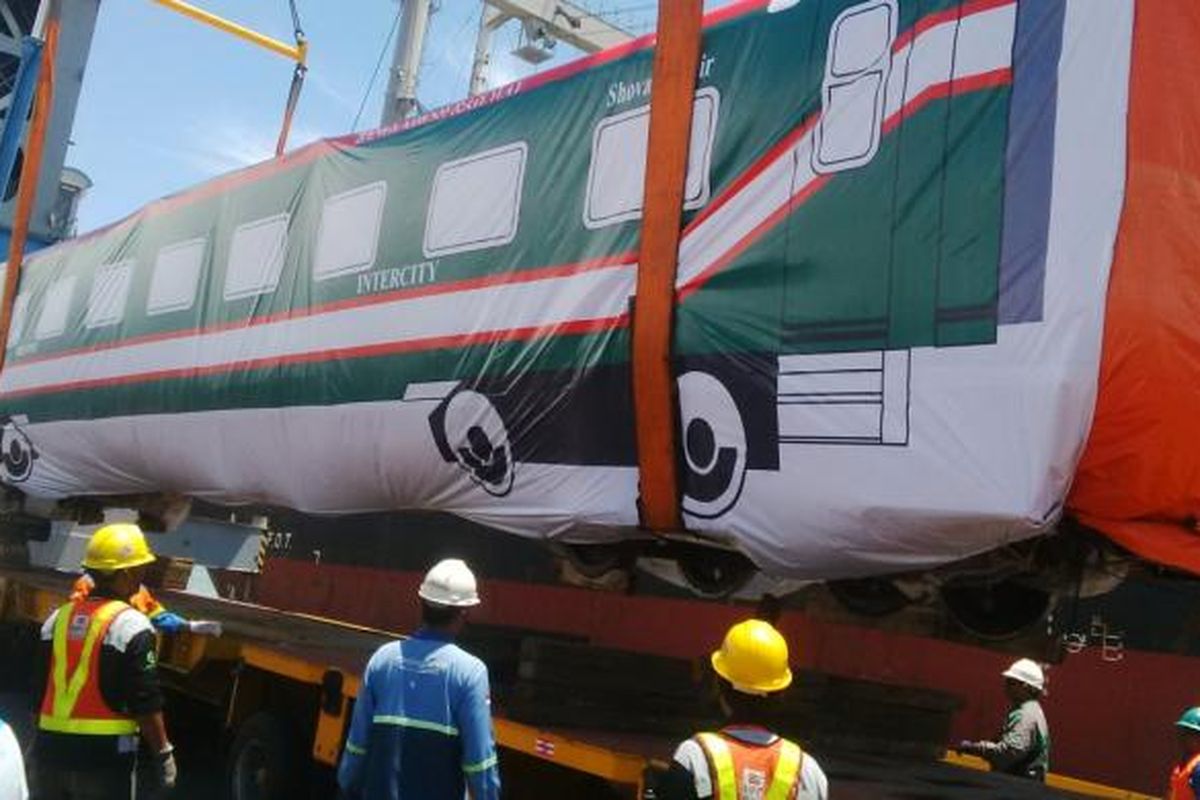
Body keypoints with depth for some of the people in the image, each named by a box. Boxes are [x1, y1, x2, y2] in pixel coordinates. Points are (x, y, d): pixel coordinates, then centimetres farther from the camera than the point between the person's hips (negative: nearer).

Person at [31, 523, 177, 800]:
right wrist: (163, 753, -4)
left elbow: (40, 691, 13)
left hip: (51, 750, 6)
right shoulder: (132, 626, -12)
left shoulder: (57, 619, 7)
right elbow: (146, 703, -13)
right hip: (104, 756, -6)